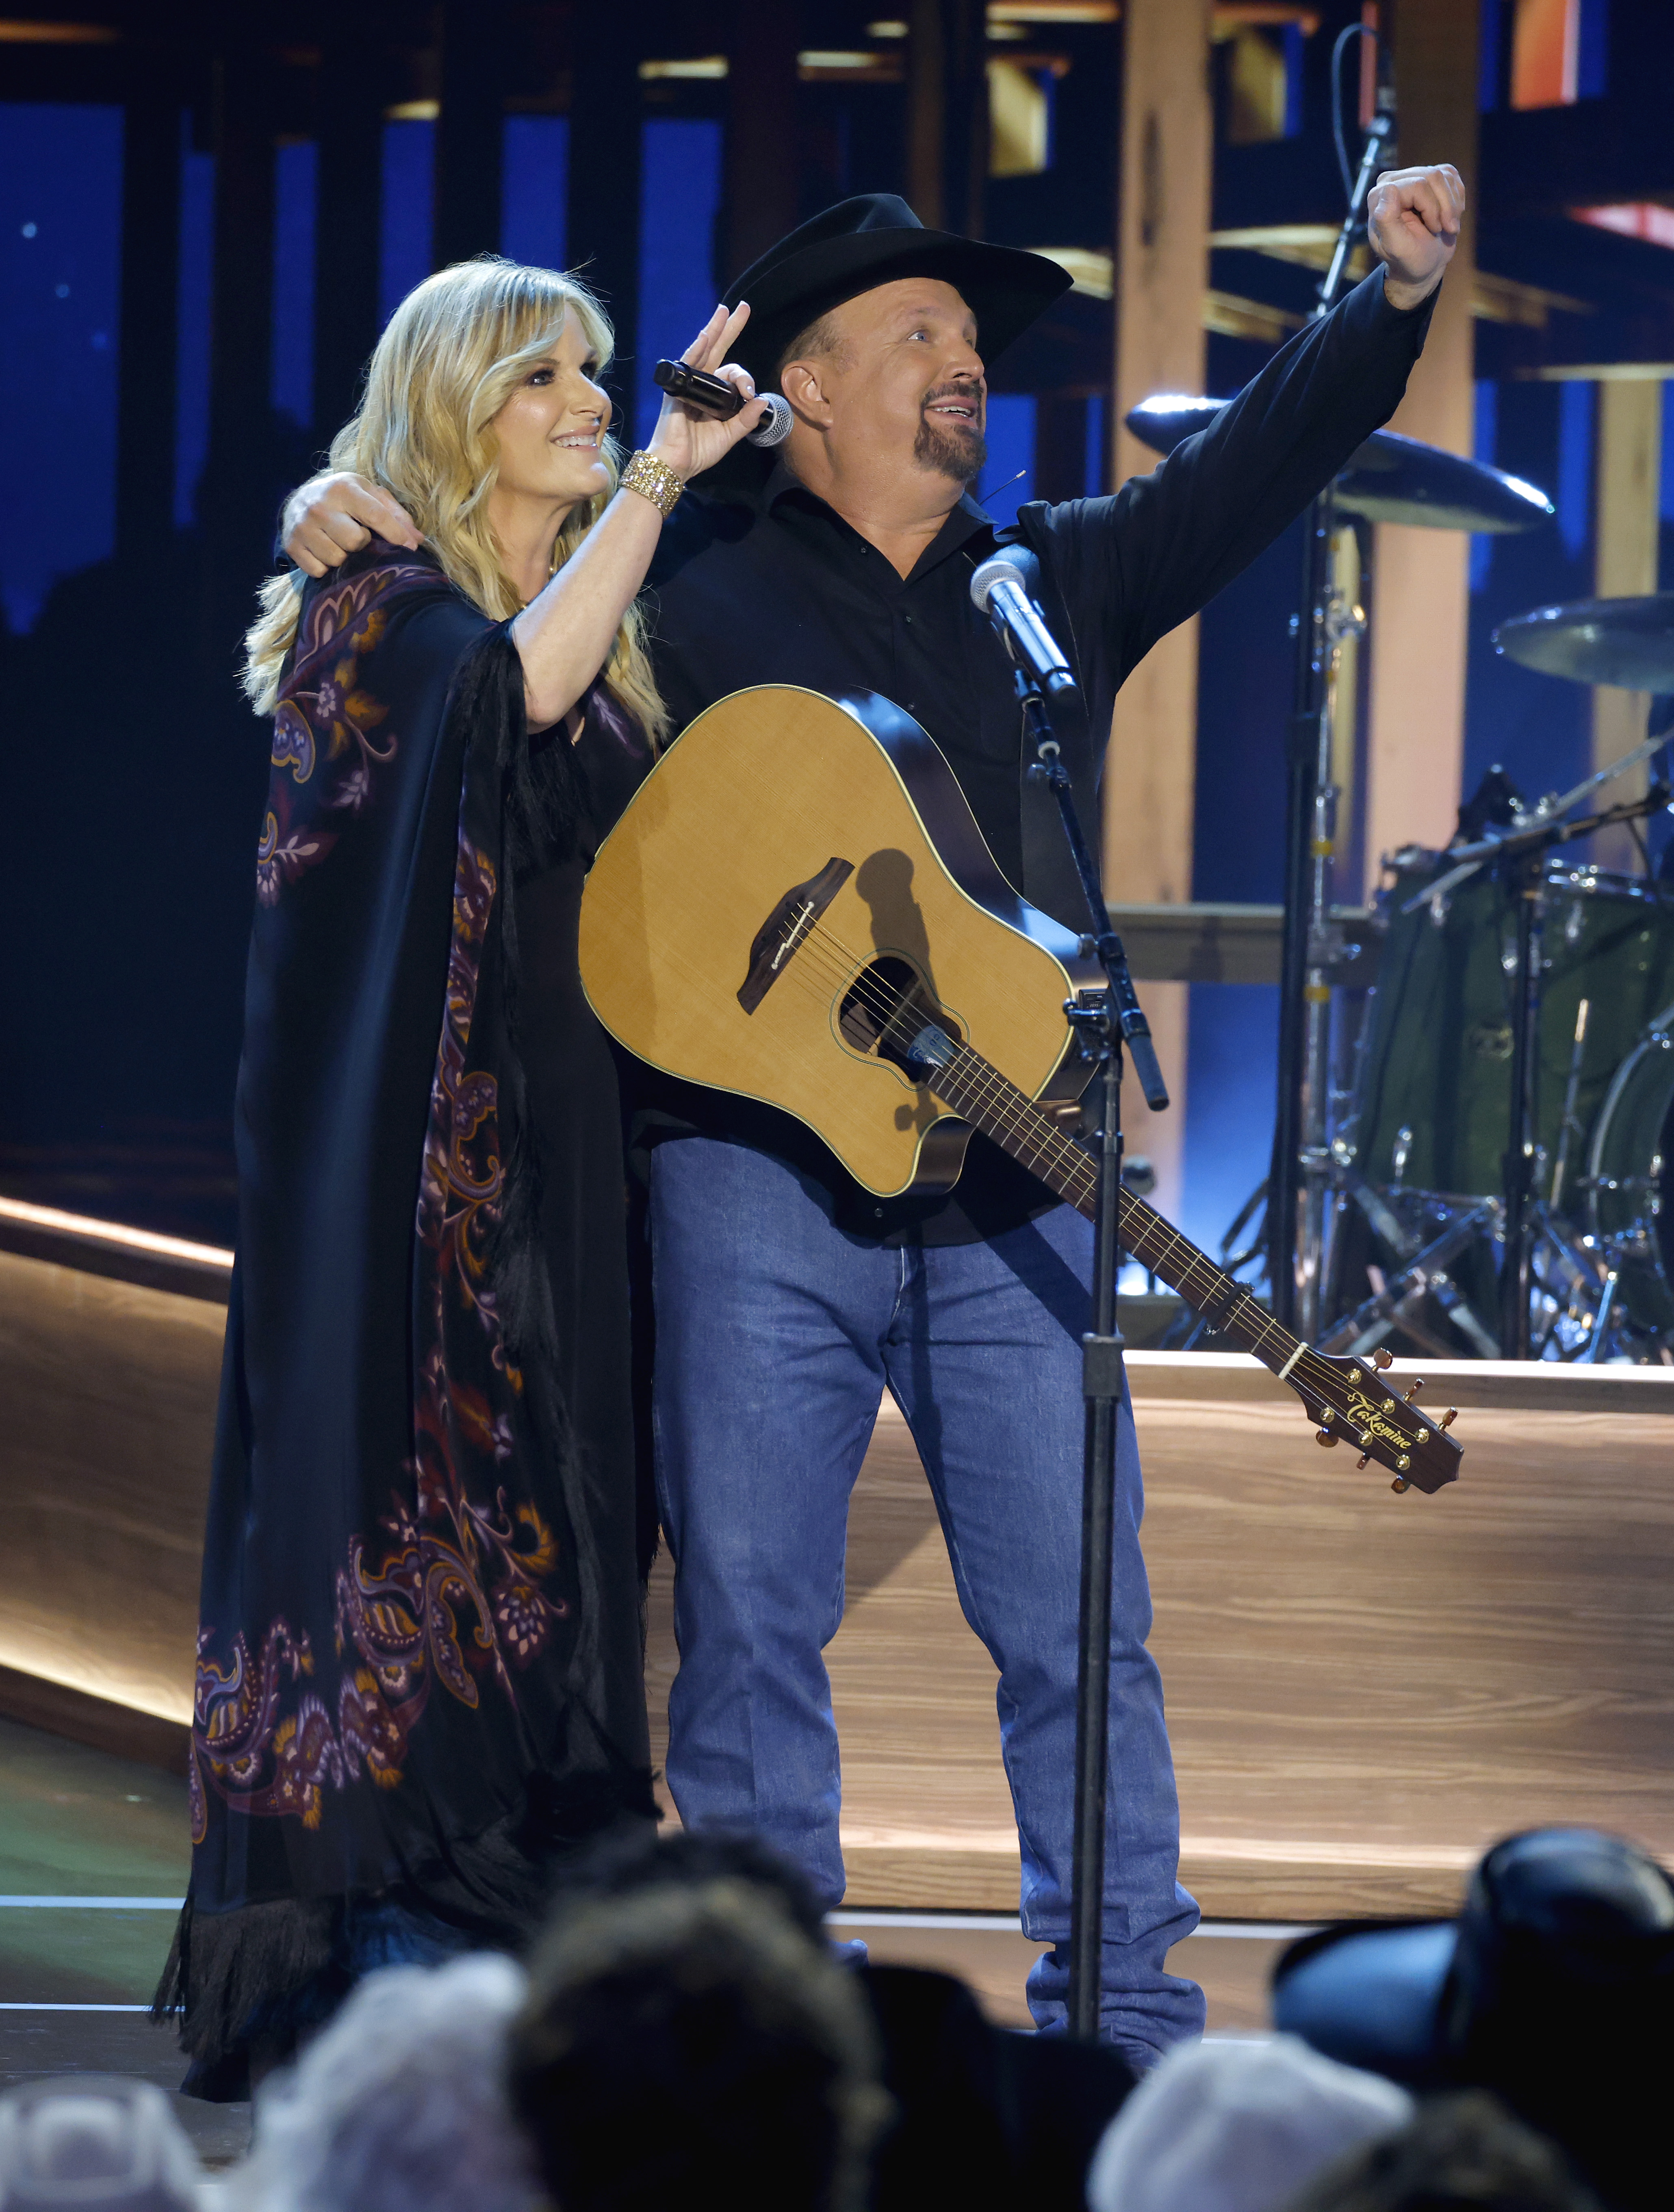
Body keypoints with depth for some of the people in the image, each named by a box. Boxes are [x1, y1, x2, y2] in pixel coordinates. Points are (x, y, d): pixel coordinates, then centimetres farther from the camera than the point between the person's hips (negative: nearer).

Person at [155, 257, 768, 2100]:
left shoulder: (612, 626, 17)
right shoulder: (375, 601, -6)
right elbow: (518, 685, -27)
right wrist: (657, 482, -25)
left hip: (557, 1136, 8)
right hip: (407, 1146, -8)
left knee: (535, 1508, 5)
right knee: (400, 1478, -10)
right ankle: (348, 1938, -9)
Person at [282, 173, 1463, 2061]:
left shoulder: (1060, 580, 17)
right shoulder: (688, 578, 9)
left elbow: (1258, 463, 10)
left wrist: (1393, 301, -5)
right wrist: (342, 520, -7)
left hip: (1010, 1191, 2)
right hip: (758, 1175, -2)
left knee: (1078, 1616, 0)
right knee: (748, 1610, 0)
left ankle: (1126, 2017, 6)